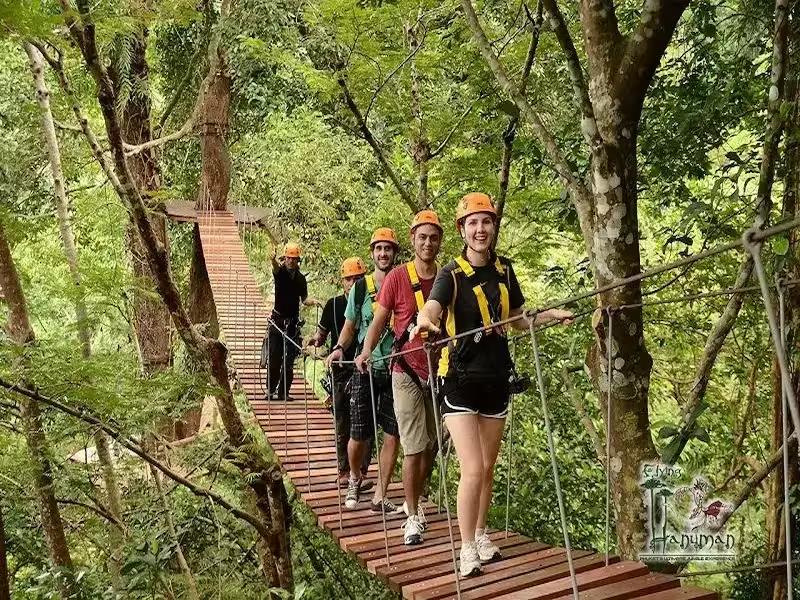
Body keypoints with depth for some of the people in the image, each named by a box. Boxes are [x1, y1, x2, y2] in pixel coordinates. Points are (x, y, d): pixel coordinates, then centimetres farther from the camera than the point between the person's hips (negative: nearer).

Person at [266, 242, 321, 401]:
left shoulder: (301, 278, 8)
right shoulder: (280, 272, -2)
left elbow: (304, 299, 15)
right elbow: (276, 267, -26)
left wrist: (313, 301, -7)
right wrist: (274, 260, -50)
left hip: (293, 322, 3)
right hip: (278, 320, -3)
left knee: (289, 360, 1)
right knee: (274, 357, -3)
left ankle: (283, 392, 7)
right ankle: (270, 390, 9)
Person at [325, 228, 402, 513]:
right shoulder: (360, 288, 5)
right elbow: (350, 326, 11)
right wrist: (339, 348, -7)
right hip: (366, 369, 0)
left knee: (393, 435, 1)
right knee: (360, 436, 0)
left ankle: (380, 495, 15)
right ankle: (355, 479, 31)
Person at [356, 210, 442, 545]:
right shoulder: (397, 278, -4)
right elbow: (379, 321, -1)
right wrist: (366, 351, -17)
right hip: (407, 372, -3)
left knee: (432, 445, 12)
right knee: (414, 447, -3)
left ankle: (415, 501, 31)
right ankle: (413, 516, 8)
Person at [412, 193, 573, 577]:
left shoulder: (504, 270, 5)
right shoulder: (451, 274, -10)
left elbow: (519, 321, 17)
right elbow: (431, 309, -30)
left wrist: (550, 315, 1)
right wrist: (424, 324, -52)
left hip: (496, 378, 5)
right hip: (460, 379, -5)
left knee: (488, 468, 15)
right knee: (472, 469, -11)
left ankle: (480, 534, 35)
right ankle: (467, 550, 6)